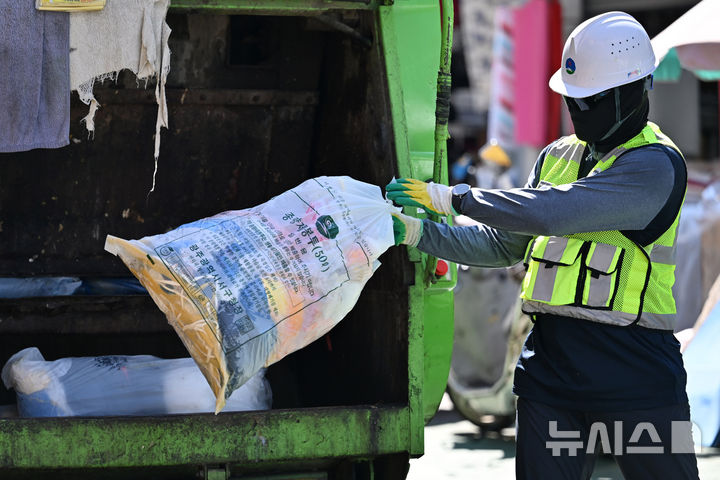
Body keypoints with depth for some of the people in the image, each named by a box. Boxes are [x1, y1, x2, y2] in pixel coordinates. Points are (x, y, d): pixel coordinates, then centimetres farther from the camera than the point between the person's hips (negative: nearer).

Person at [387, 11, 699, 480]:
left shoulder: (655, 164, -12)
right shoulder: (559, 156, 15)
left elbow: (552, 212, -21)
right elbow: (504, 244, 20)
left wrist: (452, 196, -14)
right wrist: (418, 232, 8)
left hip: (634, 371, -6)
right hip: (550, 362, 6)